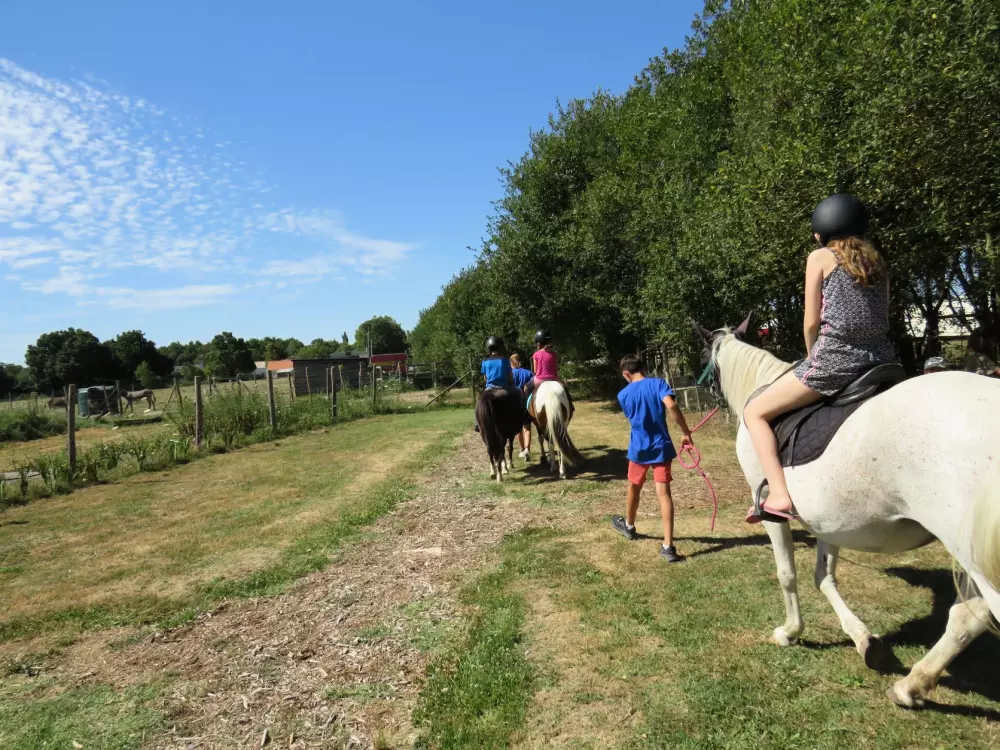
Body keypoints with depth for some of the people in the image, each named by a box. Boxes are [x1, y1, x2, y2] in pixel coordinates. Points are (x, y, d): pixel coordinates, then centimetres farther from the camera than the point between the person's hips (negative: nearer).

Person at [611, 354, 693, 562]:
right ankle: (668, 546, -6)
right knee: (663, 493, -3)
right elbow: (671, 406, -22)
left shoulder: (623, 395, 0)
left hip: (639, 448, 1)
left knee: (634, 487, 22)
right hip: (661, 447, -1)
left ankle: (629, 526, 45)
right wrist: (686, 433, -17)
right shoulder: (658, 383, -6)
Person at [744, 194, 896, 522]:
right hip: (880, 360, 6)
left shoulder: (820, 257, 3)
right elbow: (881, 318, 18)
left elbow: (811, 323, -2)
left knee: (755, 412, 5)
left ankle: (779, 496, -9)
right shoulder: (876, 261, 20)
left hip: (834, 358, -6)